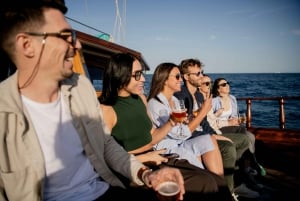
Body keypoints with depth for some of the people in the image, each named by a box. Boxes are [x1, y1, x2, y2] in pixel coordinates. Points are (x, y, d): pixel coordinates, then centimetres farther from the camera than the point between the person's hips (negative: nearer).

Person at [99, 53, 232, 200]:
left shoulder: (140, 98, 8)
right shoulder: (106, 110, -14)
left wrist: (172, 122, -2)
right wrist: (144, 158, -16)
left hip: (153, 159, 7)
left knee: (217, 181, -9)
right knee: (206, 184, -18)